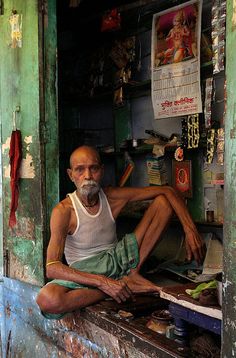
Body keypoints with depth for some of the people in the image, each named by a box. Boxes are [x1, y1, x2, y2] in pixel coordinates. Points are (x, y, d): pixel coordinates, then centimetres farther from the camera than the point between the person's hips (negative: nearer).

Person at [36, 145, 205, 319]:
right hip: (84, 272, -3)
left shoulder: (113, 197, -7)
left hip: (117, 259, 4)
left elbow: (167, 191, -4)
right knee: (46, 300, -39)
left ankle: (133, 274, -11)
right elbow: (52, 268, -26)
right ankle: (123, 285, -19)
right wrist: (103, 282, -35)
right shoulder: (63, 210, -18)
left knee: (163, 202, -6)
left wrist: (190, 230, -18)